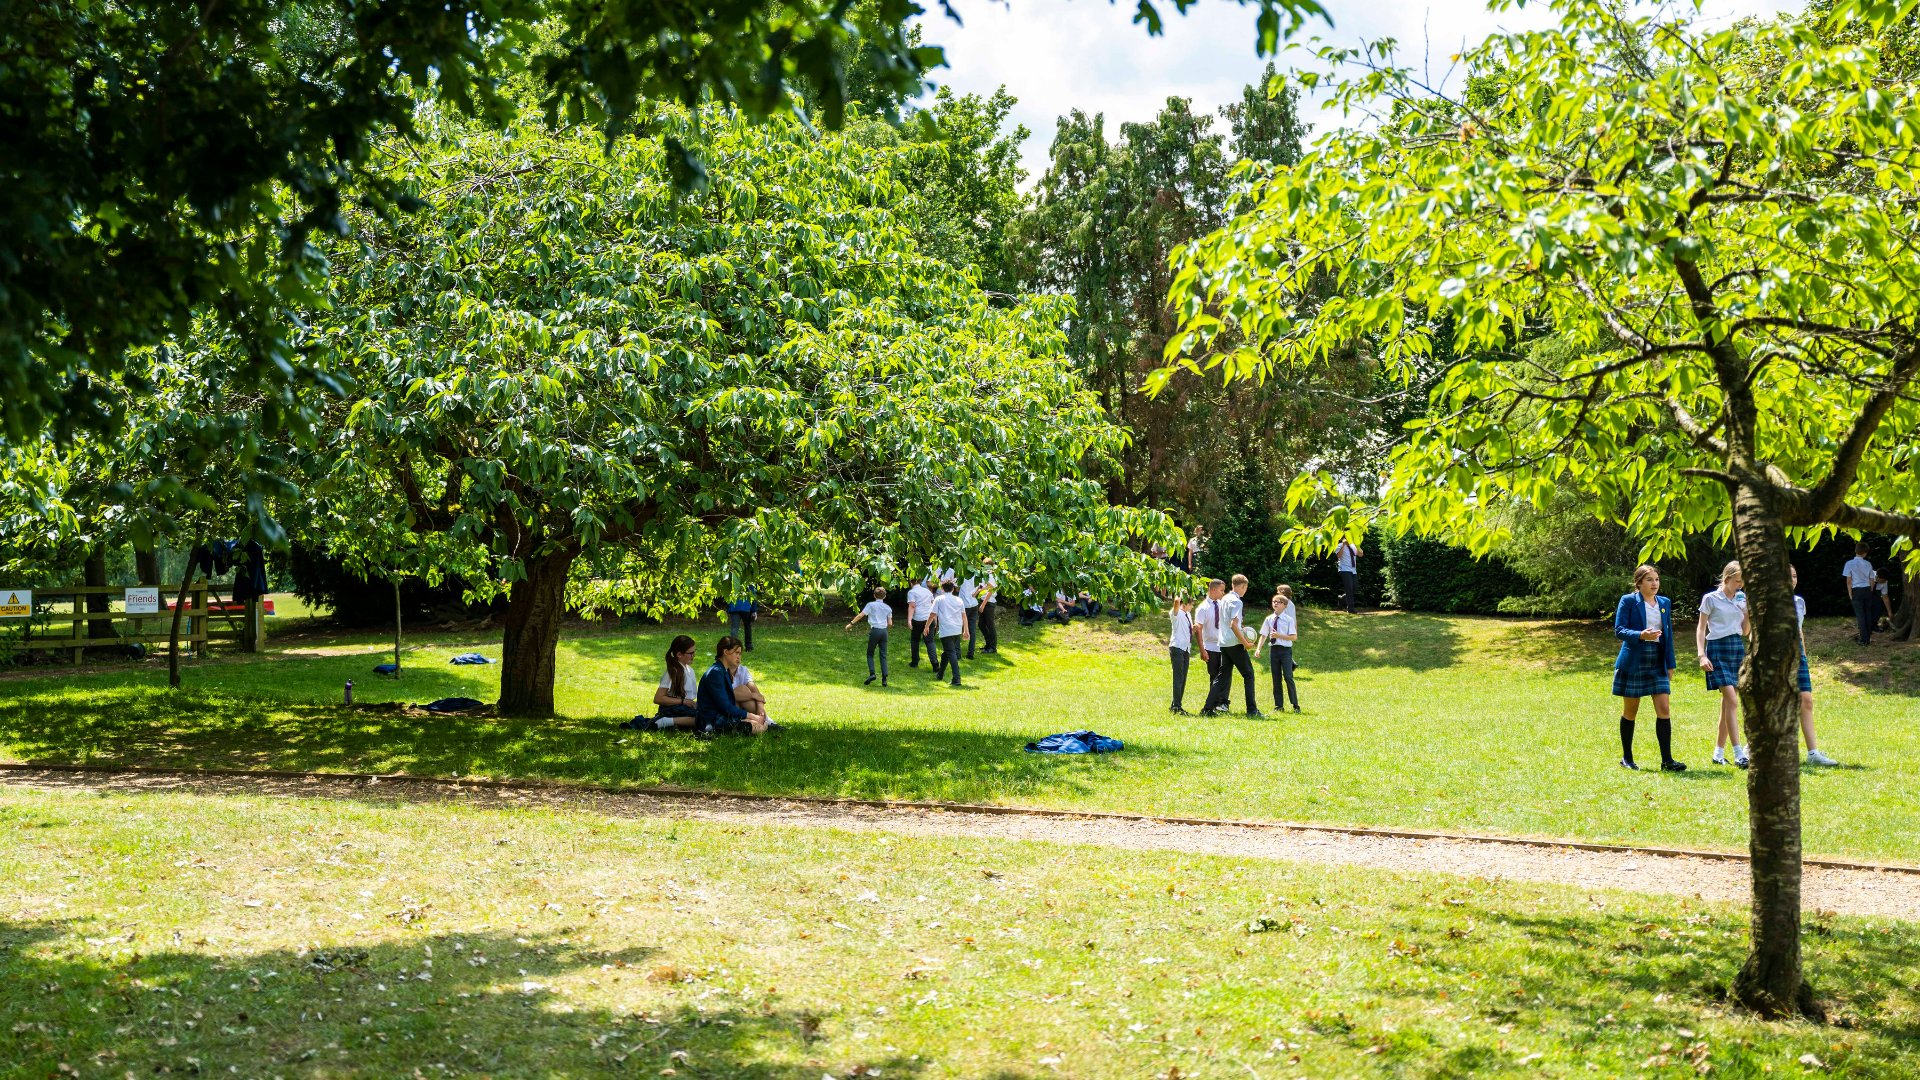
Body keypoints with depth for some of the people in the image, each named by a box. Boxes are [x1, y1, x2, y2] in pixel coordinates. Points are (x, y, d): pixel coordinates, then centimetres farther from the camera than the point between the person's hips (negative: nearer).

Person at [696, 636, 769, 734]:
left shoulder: (725, 671, 16)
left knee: (764, 724, 2)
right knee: (758, 727, -20)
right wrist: (752, 716, -14)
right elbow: (725, 708, -19)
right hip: (712, 722, -10)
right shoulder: (715, 672, -16)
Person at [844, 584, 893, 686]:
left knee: (870, 654, 10)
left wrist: (851, 623, -1)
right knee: (883, 656, 5)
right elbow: (890, 623, 9)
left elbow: (861, 615, -6)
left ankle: (871, 673, -9)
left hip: (875, 630, -3)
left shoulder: (871, 605, 0)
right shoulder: (888, 607, 11)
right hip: (884, 631, 3)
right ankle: (884, 679, -2)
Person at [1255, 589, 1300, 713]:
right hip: (1274, 649, 4)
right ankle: (1278, 705, 15)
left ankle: (1295, 705, -1)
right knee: (1276, 678, 8)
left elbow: (1294, 637, -8)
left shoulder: (1289, 620, -5)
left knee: (1288, 677, -10)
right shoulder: (1269, 619, 7)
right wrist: (1258, 648, -3)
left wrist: (1279, 635, -17)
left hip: (1285, 650, -4)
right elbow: (1263, 635, 9)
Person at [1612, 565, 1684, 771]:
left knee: (1664, 709, -5)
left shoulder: (1665, 603, 11)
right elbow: (1618, 630, -11)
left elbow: (1668, 635, 15)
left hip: (1657, 662, 4)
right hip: (1633, 662, -4)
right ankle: (1626, 758, 17)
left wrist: (1670, 664, 12)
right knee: (1630, 711, 5)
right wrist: (1641, 635, -27)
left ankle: (1667, 760, -3)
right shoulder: (1628, 601, -5)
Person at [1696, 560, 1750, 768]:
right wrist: (1701, 655, -11)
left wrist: (1749, 611, 0)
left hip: (1738, 649, 6)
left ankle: (1719, 753, 13)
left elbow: (1746, 630, 16)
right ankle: (1739, 755, -18)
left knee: (1727, 702, 6)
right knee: (1732, 700, -16)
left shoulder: (1741, 599, 14)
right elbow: (1701, 628, -1)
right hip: (1718, 649, -6)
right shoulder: (1711, 599, -1)